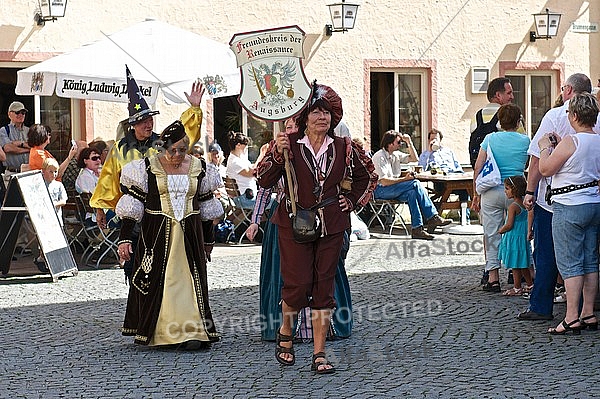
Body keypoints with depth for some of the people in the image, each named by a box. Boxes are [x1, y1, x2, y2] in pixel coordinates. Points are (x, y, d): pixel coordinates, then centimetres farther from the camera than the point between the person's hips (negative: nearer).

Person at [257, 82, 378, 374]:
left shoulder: (343, 148, 4)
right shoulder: (289, 145, -3)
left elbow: (368, 177, 21)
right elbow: (264, 181, -9)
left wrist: (353, 200, 11)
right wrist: (277, 154, -22)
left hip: (331, 227, 3)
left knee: (324, 287, 2)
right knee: (298, 284, -7)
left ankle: (319, 355, 7)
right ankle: (285, 334, 22)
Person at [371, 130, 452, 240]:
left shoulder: (396, 154, 14)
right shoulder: (379, 156, -12)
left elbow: (414, 158, 19)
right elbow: (384, 181, -20)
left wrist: (409, 142, 10)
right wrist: (404, 179, -17)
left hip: (394, 189, 8)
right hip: (381, 191, -8)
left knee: (412, 193, -25)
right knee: (415, 184, -24)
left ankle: (417, 229, -32)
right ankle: (432, 217, -23)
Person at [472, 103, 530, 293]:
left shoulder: (490, 139, 3)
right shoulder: (525, 140, 3)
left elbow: (478, 168, 1)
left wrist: (476, 195, 6)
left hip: (492, 191, 0)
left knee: (492, 235, 5)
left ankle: (493, 278, 3)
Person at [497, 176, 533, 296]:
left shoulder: (513, 206, -19)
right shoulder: (524, 204, 6)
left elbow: (509, 225, -21)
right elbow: (526, 222, 13)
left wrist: (501, 230, -4)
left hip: (514, 238, -9)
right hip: (523, 236, 9)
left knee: (515, 265, 1)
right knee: (522, 265, 18)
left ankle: (517, 288, 7)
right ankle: (530, 285, 25)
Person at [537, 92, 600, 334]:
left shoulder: (570, 142, -17)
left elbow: (545, 169, -12)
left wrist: (545, 147, 3)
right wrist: (558, 145, 20)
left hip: (569, 207, -8)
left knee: (570, 264, -4)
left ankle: (572, 319, -4)